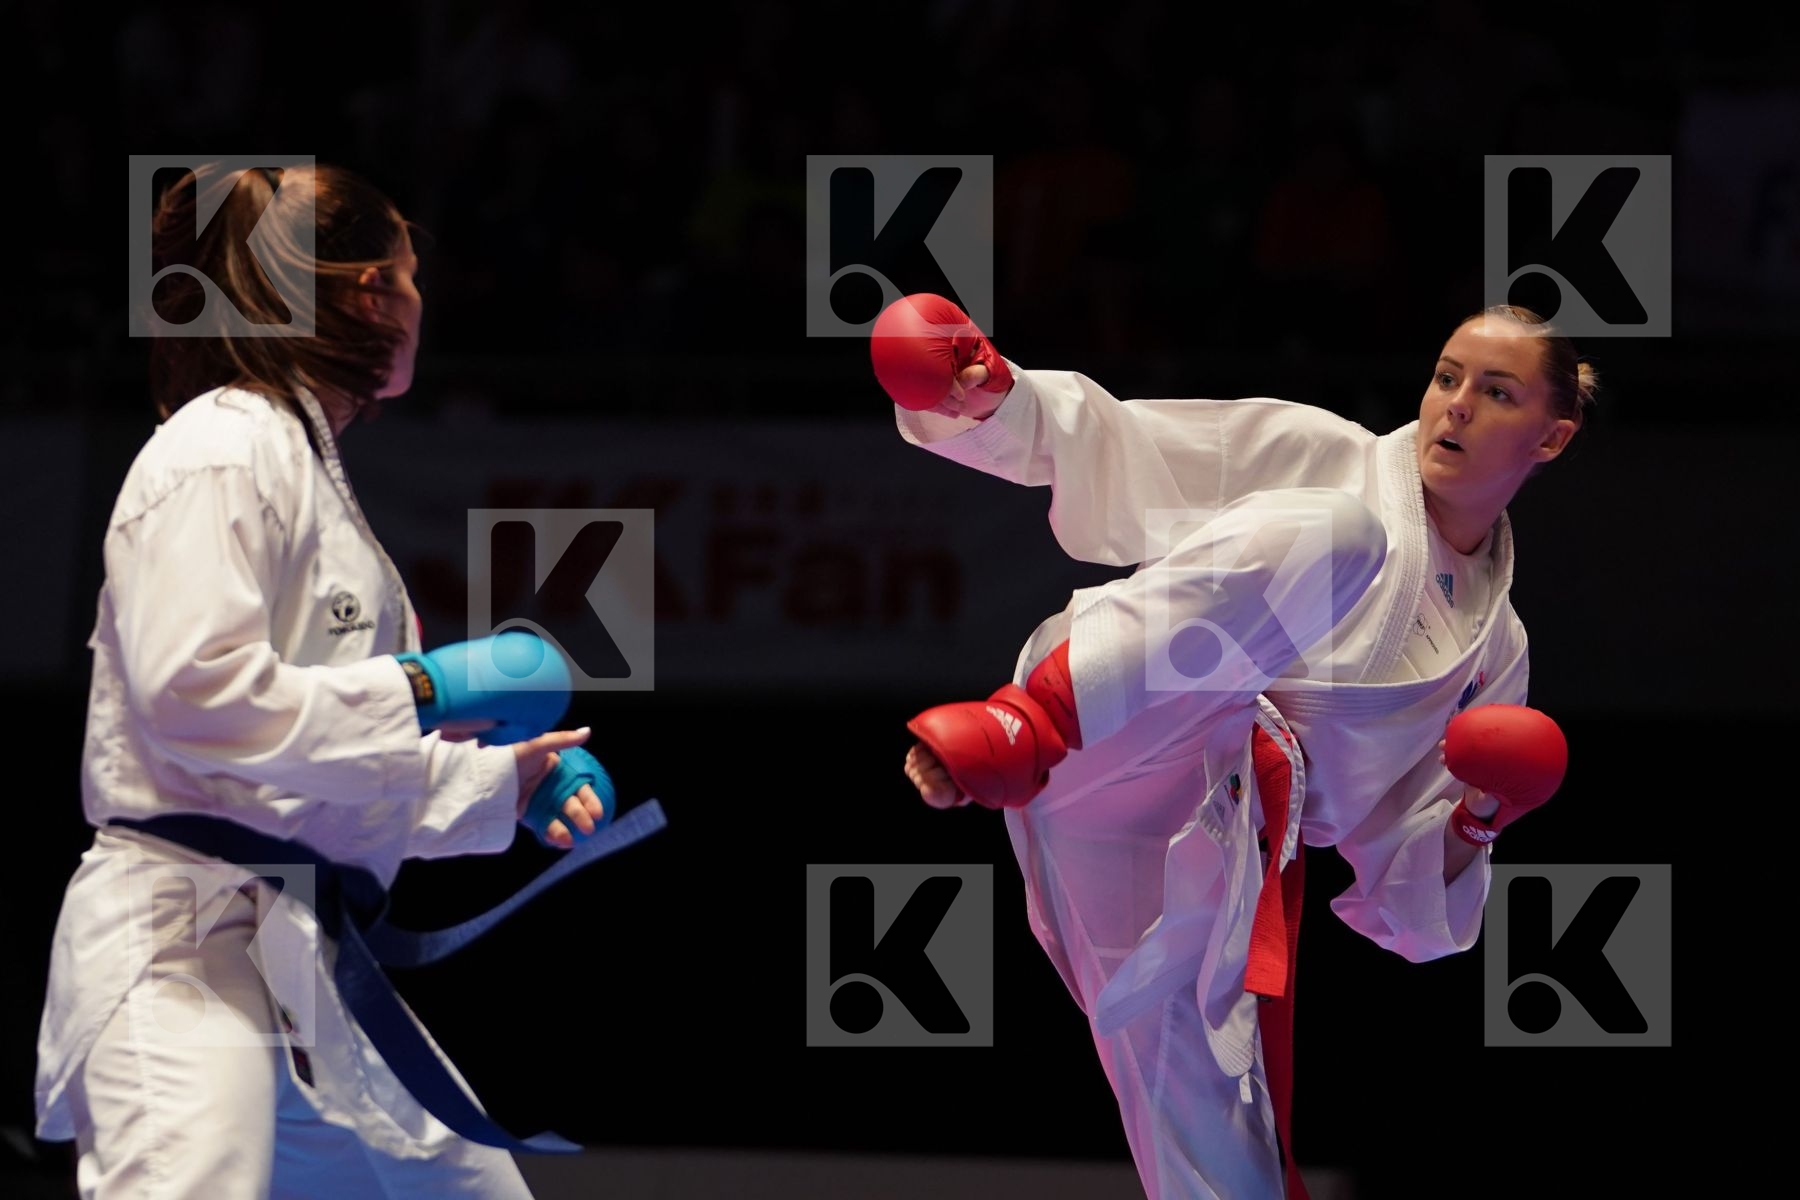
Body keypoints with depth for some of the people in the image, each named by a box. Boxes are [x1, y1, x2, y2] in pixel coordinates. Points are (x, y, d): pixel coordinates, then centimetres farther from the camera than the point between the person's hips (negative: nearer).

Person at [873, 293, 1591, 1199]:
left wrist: (1476, 821, 1)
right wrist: (988, 394, -11)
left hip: (1217, 886, 5)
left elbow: (1412, 885, 23)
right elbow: (1108, 445, 8)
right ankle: (1022, 728, -42)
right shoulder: (1321, 460, 13)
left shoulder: (1493, 651, 23)